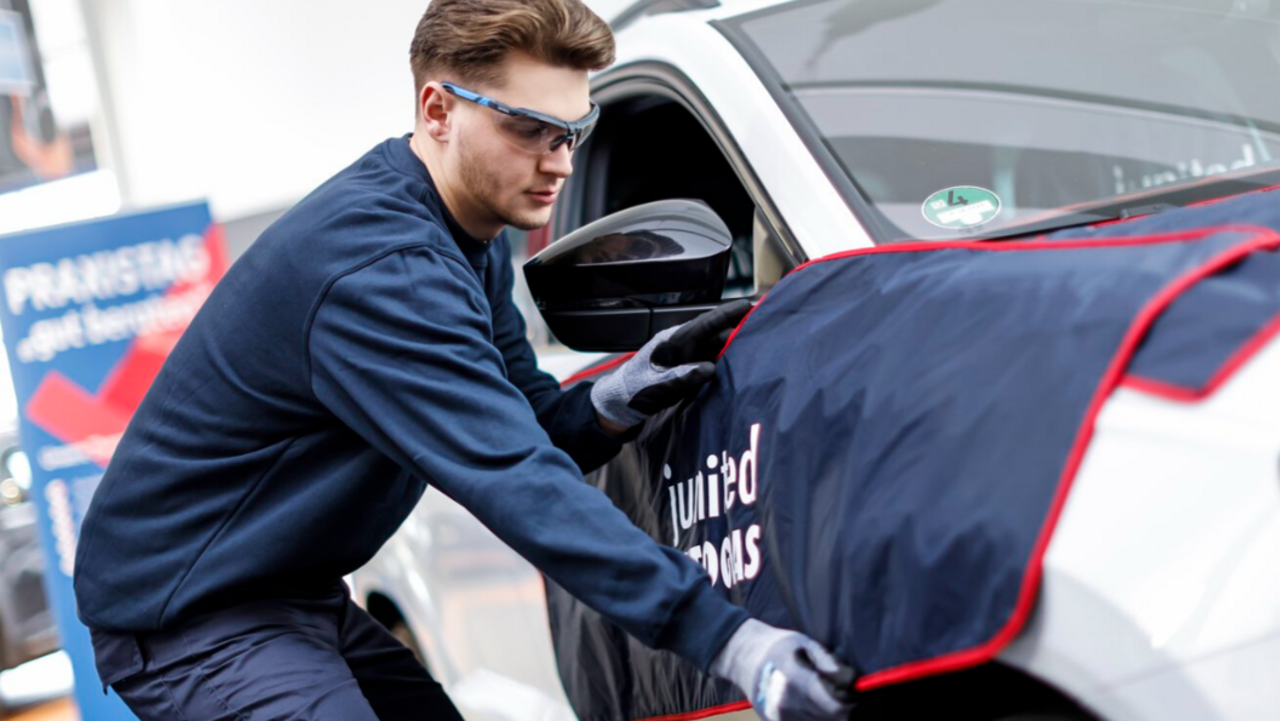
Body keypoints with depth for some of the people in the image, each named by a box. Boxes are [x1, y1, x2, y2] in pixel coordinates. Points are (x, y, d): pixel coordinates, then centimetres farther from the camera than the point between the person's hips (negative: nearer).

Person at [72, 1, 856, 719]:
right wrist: (731, 641, -40)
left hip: (301, 595, 10)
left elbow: (527, 430, 7)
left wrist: (619, 398, -17)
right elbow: (516, 483, -36)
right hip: (190, 617, -10)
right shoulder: (379, 265, -29)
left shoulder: (474, 239, 3)